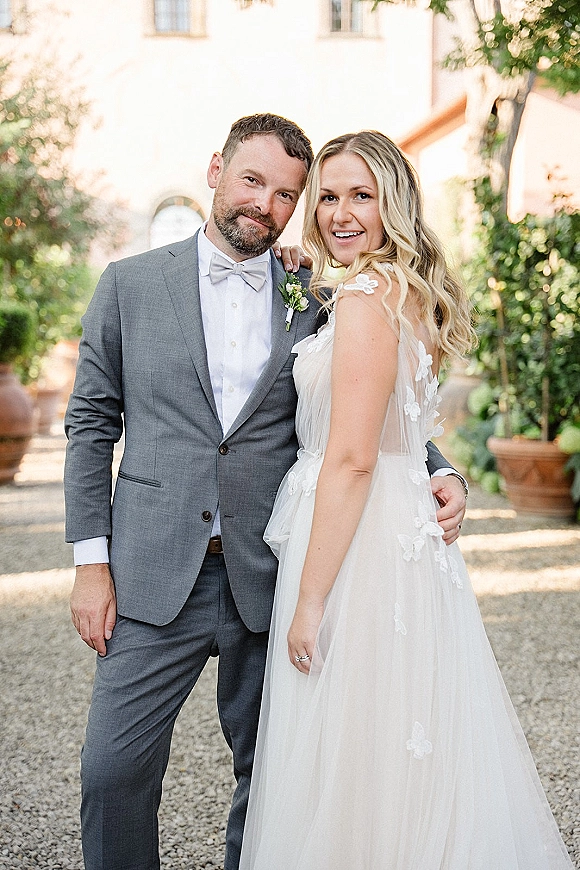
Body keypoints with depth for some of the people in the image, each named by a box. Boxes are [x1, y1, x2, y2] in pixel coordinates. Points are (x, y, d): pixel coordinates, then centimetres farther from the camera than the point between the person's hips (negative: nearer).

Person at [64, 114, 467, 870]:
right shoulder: (130, 284, 5)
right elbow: (91, 424, 5)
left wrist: (437, 473, -7)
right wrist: (92, 562, -1)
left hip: (271, 581, 1)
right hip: (155, 579, 0)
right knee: (114, 769, 0)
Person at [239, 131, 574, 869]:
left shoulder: (365, 299, -16)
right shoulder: (411, 295, 12)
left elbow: (352, 460, -21)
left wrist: (310, 600, -18)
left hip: (358, 547, -10)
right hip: (408, 535, 10)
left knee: (348, 760, 2)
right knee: (409, 752, 18)